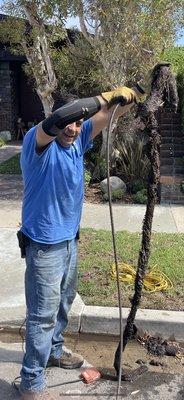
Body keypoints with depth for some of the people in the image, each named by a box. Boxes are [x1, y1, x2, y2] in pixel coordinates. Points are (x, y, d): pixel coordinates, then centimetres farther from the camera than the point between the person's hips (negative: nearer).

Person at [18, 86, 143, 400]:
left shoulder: (77, 141, 2)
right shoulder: (37, 141, -17)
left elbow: (106, 117, 1)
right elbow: (55, 119, -38)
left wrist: (126, 99, -20)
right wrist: (106, 97, -36)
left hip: (69, 239, 8)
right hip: (44, 244, -8)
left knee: (63, 302, 23)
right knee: (43, 314, 0)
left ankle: (54, 351, 45)